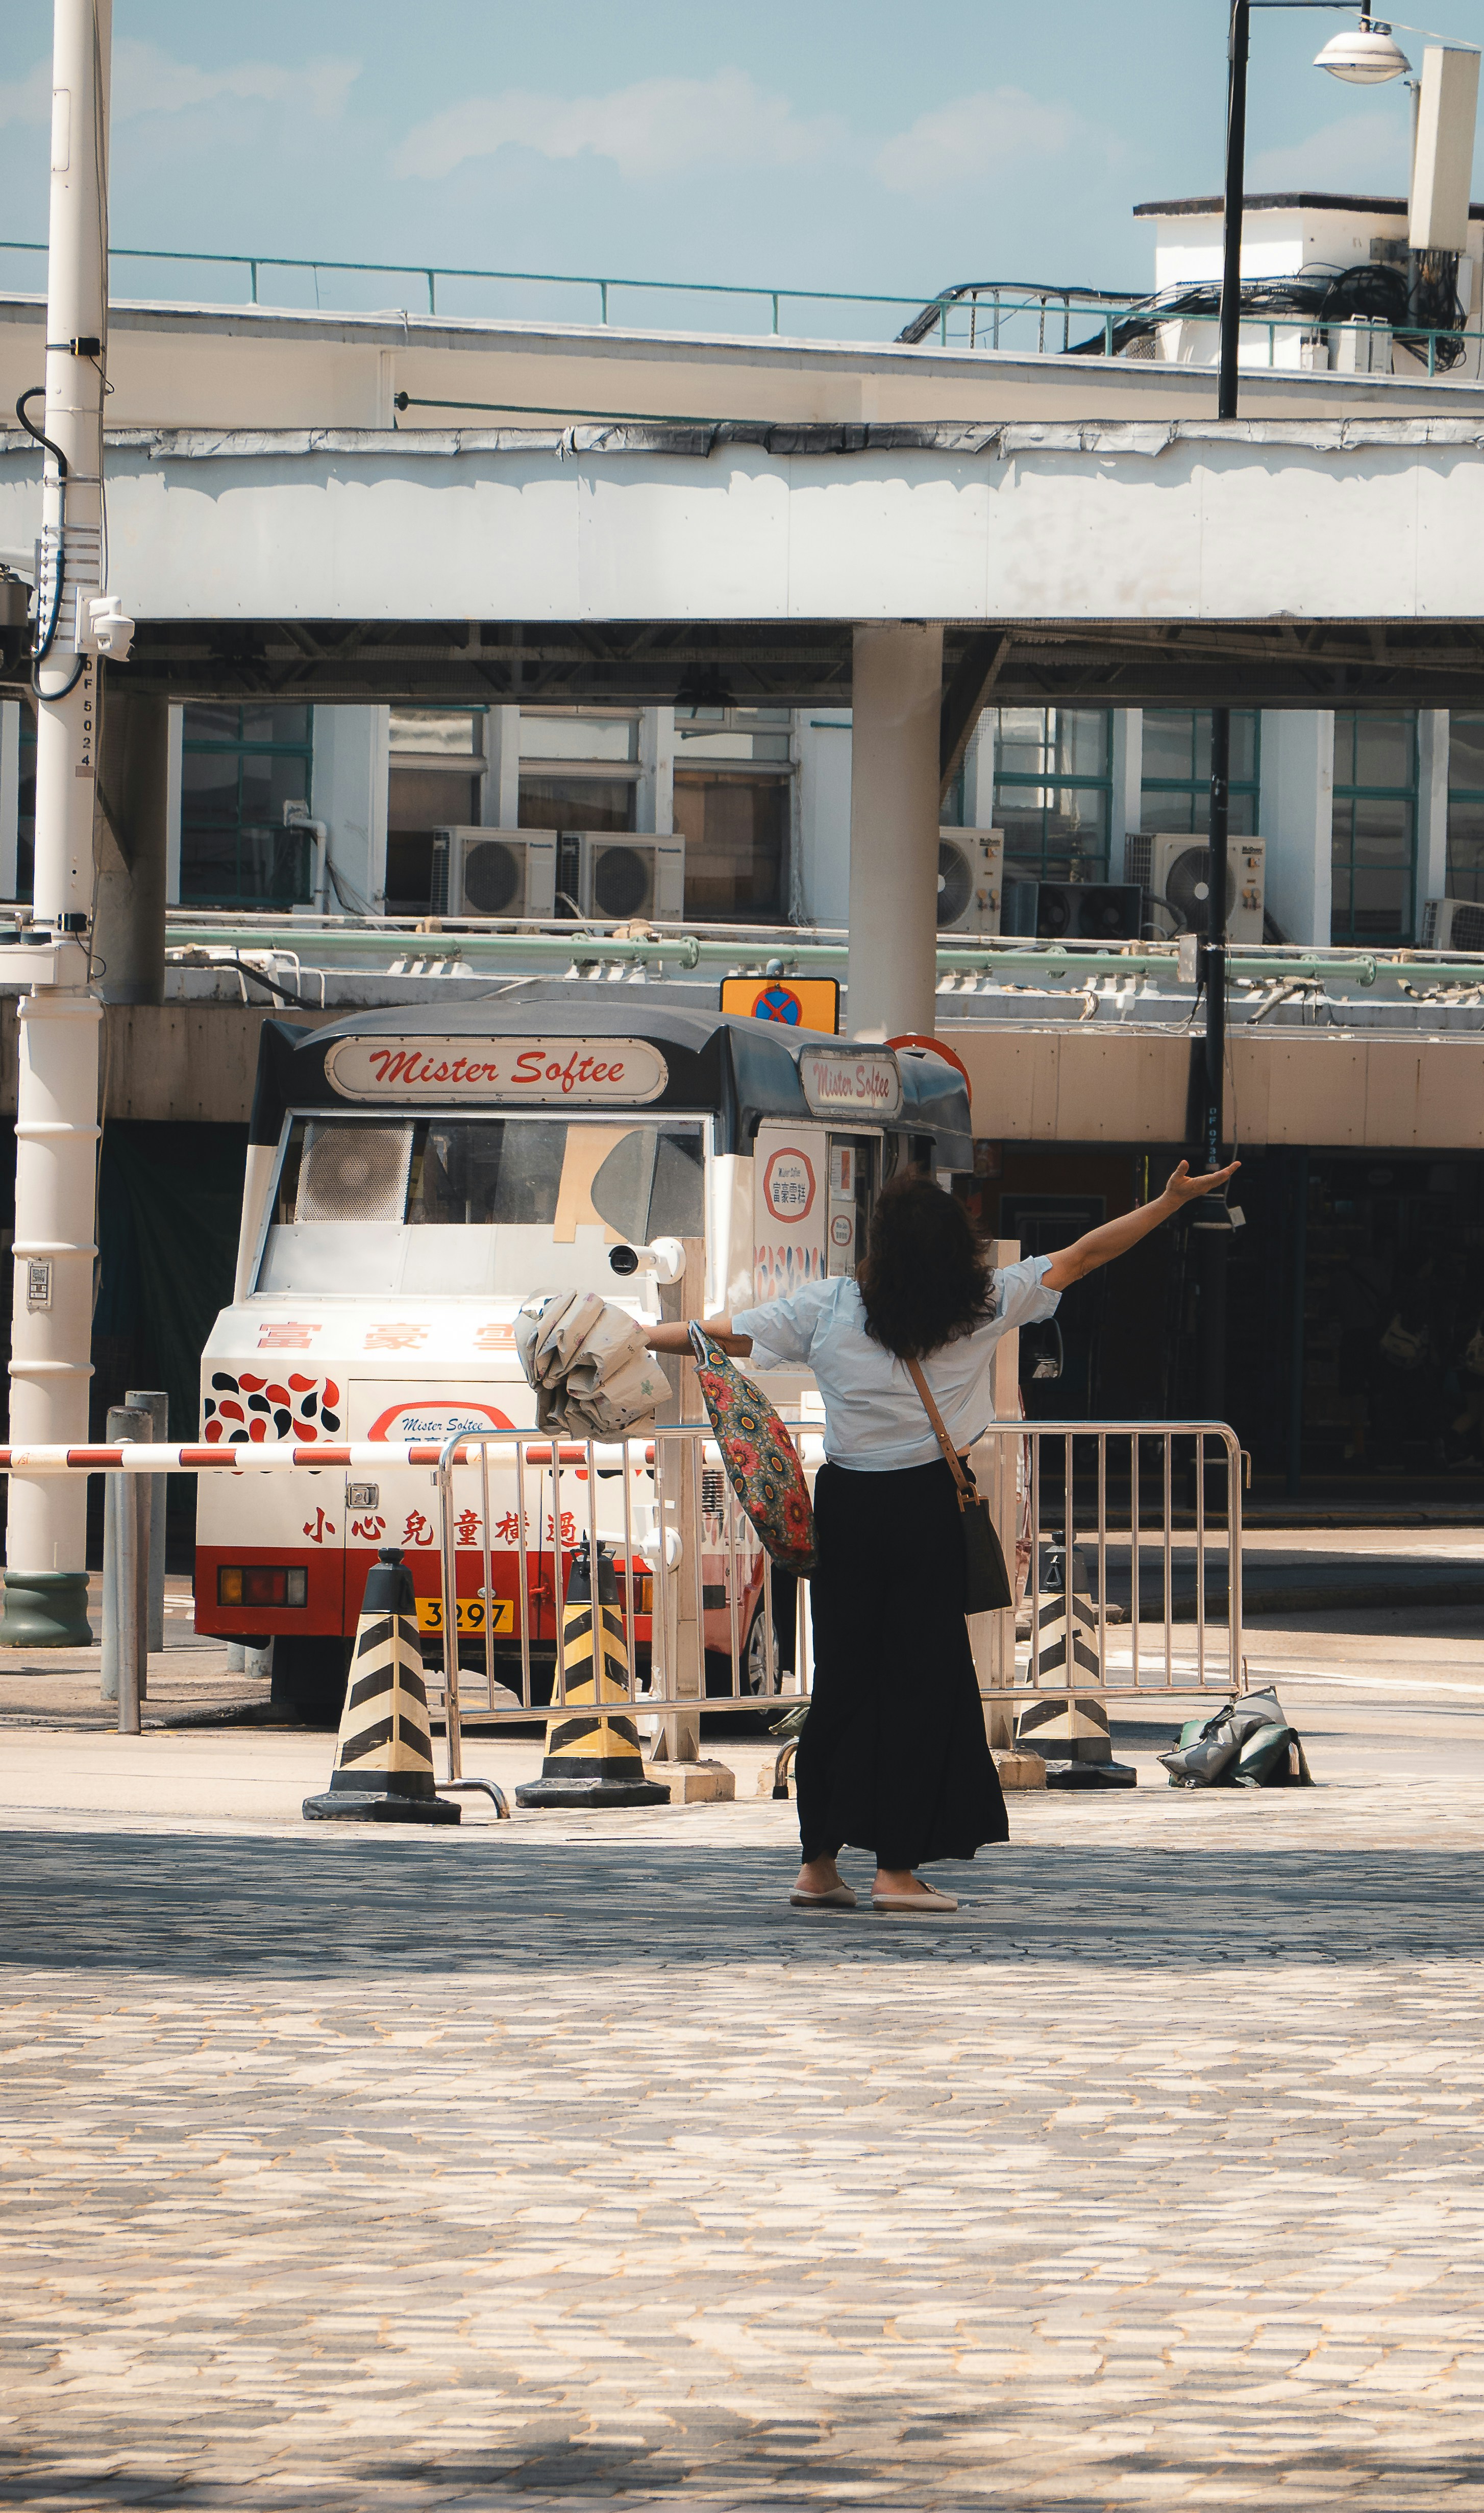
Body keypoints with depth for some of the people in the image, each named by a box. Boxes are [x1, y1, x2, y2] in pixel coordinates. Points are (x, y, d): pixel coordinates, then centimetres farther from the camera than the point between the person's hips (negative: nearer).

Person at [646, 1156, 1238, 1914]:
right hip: (925, 1507, -2)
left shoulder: (830, 1306, -2)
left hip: (846, 1506, 2)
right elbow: (1081, 1257, 4)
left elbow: (725, 1335, 1)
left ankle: (818, 1863, 11)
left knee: (841, 1679, 9)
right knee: (922, 1680, 3)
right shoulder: (984, 1305, -3)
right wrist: (1171, 1202, 12)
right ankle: (897, 1866, 2)